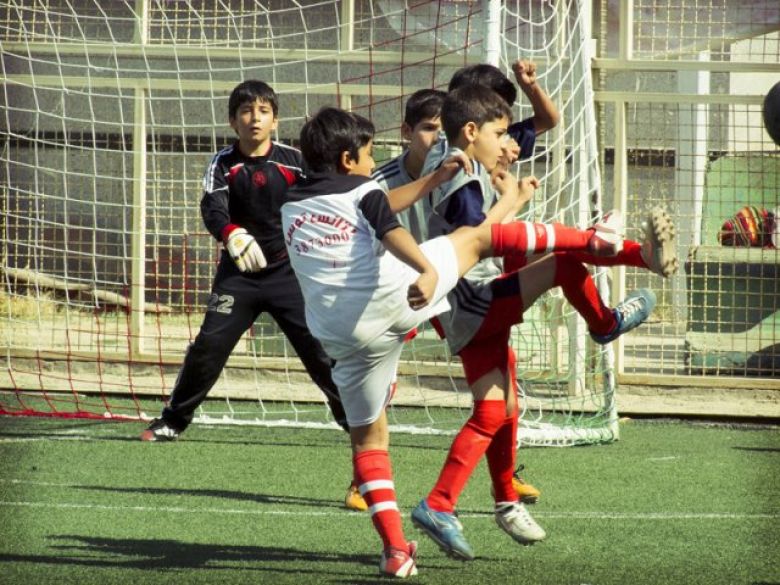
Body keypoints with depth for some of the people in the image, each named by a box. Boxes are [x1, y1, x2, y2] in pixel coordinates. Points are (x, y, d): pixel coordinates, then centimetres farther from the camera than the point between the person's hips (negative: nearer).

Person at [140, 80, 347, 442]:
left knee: (320, 345, -4)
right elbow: (212, 208, -22)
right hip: (238, 273, 0)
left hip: (287, 272, 0)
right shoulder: (223, 164, -5)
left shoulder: (294, 161, -3)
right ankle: (173, 421, 7)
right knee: (209, 346, -6)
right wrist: (231, 234, -42)